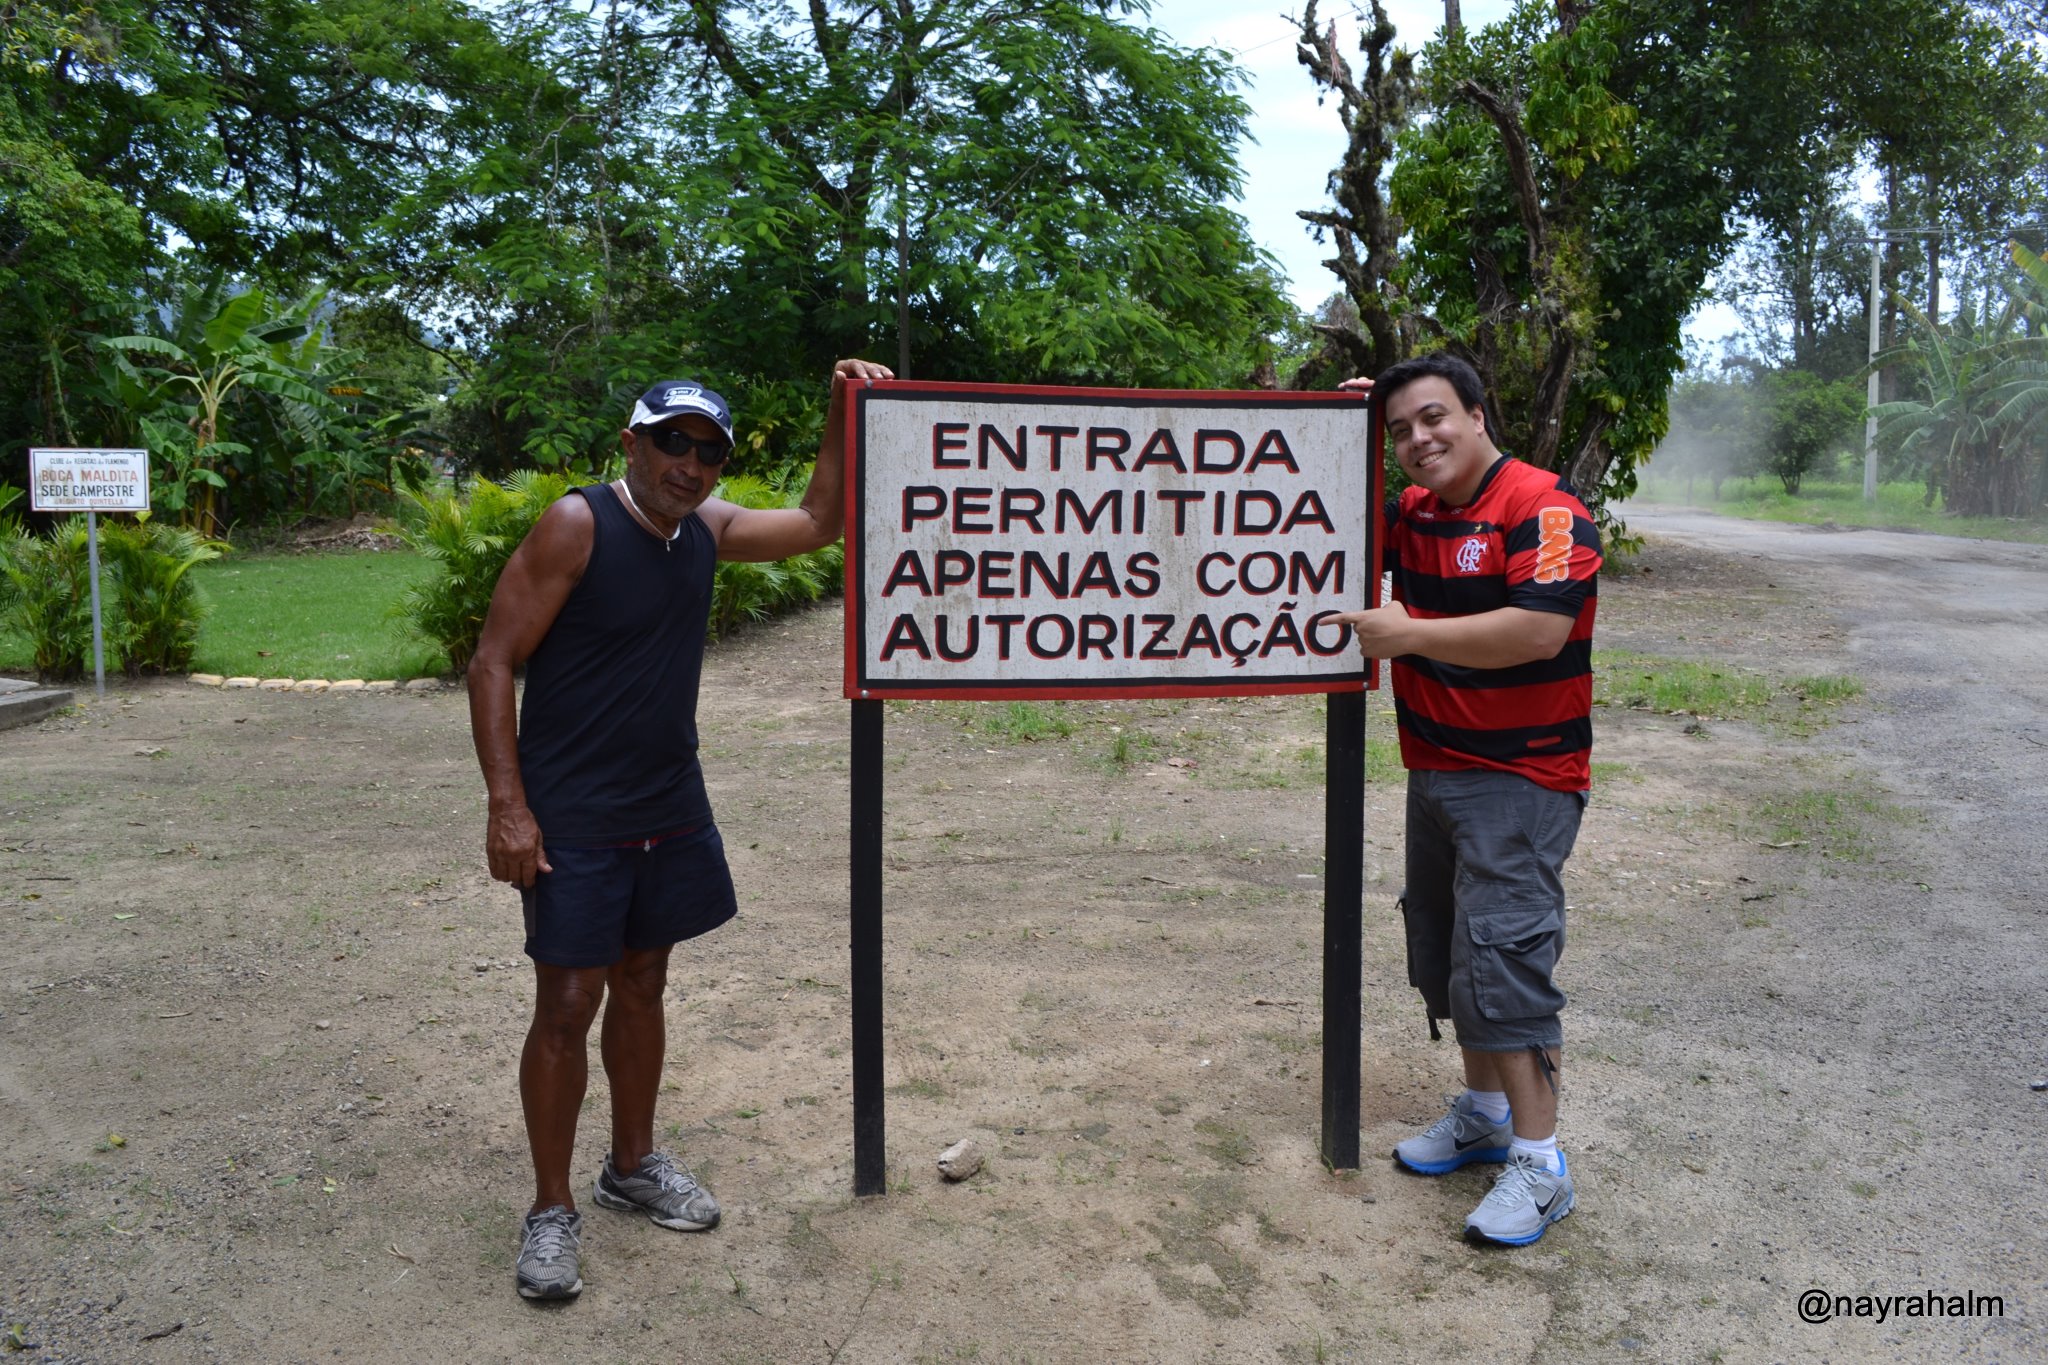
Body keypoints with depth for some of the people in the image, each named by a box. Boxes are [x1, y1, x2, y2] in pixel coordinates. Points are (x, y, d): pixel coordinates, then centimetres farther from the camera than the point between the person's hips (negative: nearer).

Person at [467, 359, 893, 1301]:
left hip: (670, 810, 7)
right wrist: (507, 806, -19)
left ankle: (632, 1166, 35)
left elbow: (817, 524, 16)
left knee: (642, 984, 17)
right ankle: (551, 1209, 16)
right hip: (572, 821, -6)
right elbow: (492, 665, -14)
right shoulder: (577, 526, -14)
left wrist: (844, 413, 4)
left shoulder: (707, 527, 5)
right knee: (568, 1005, -2)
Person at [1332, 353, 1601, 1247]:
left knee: (1501, 954, -11)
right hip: (1435, 771, 9)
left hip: (1520, 780, -9)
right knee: (1442, 945, 15)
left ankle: (1539, 1163, -1)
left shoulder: (1541, 508, -16)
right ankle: (1485, 1111, 31)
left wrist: (1408, 635, -23)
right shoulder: (1414, 514, 9)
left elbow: (1539, 631, -28)